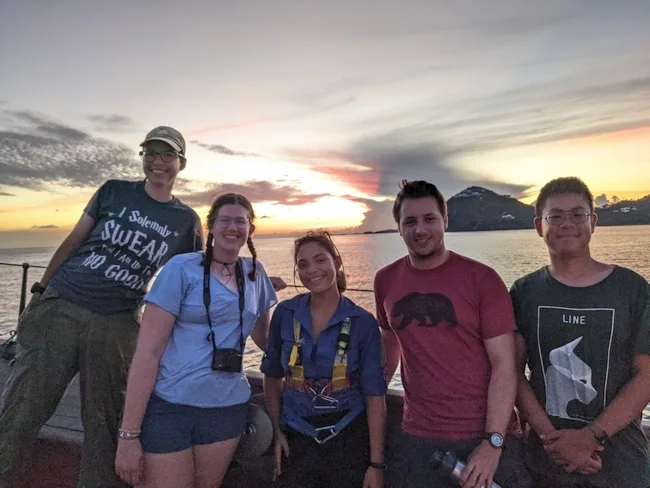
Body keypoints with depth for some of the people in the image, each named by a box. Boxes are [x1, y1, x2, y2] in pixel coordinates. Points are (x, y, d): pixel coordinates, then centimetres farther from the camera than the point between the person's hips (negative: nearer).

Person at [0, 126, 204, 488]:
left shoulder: (187, 221, 5)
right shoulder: (114, 191, 6)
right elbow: (74, 240, 9)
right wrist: (40, 289, 5)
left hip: (116, 326, 0)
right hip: (60, 308, 0)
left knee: (103, 423, 11)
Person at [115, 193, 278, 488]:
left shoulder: (255, 274, 5)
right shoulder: (182, 268, -8)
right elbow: (148, 350, -12)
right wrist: (128, 433, -14)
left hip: (228, 408, 4)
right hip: (169, 405, -4)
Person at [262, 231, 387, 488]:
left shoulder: (363, 322, -11)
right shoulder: (285, 313, -6)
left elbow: (374, 395, -9)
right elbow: (272, 375, 6)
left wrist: (376, 463, -9)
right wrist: (277, 431, 1)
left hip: (348, 440, -1)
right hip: (296, 439, 2)